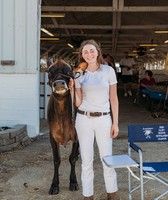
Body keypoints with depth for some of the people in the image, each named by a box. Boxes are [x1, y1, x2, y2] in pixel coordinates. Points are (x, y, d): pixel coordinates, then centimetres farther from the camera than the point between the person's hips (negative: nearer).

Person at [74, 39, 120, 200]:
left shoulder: (108, 71, -1)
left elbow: (113, 98, 2)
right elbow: (78, 102, 1)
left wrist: (115, 123, -1)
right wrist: (72, 86, -11)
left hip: (103, 119, -1)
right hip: (84, 119, 1)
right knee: (87, 160, 7)